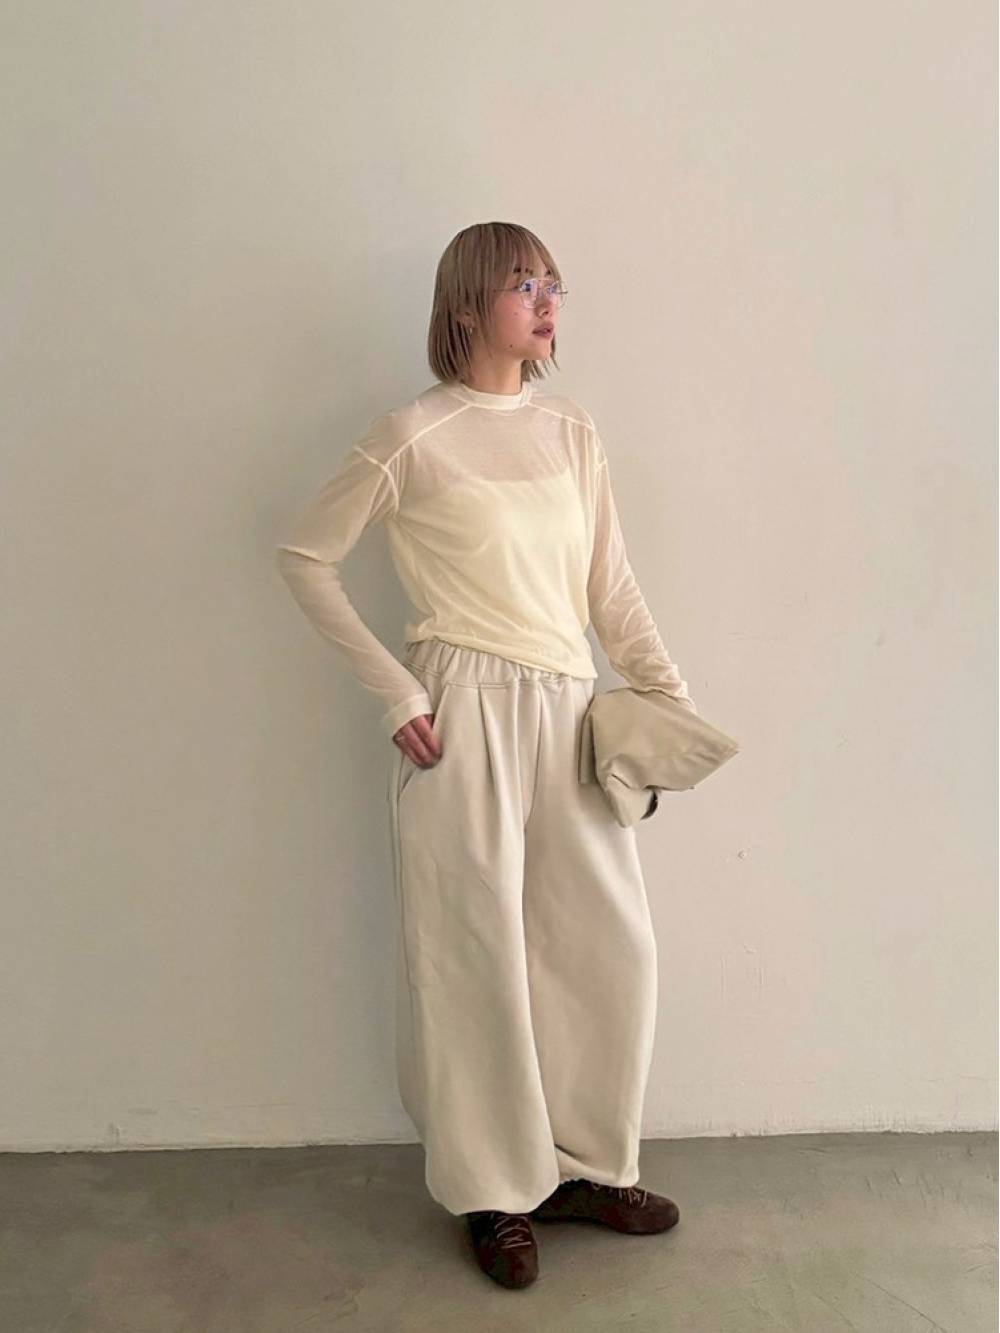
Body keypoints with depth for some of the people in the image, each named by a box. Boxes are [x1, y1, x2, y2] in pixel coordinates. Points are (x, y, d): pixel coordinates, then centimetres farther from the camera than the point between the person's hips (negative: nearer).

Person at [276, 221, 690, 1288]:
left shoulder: (571, 431, 12)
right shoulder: (413, 436, -3)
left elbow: (611, 587, 12)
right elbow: (304, 555, 0)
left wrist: (672, 695, 3)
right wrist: (392, 690, -6)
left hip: (567, 712, 5)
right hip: (461, 715, -5)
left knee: (614, 946, 7)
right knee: (478, 950, 3)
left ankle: (585, 1165, 29)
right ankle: (494, 1191, 24)